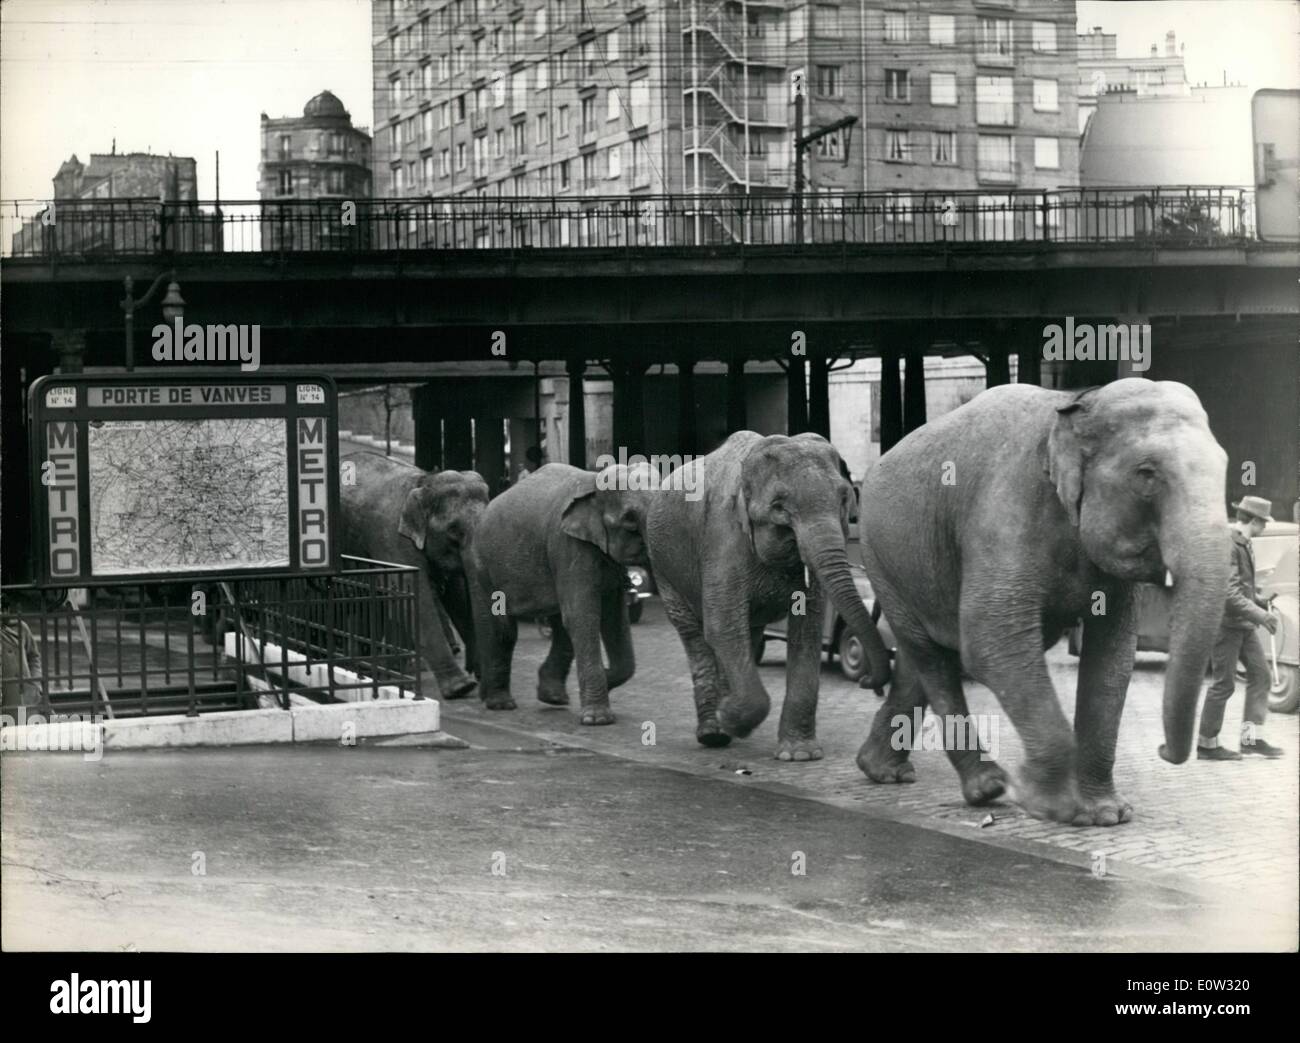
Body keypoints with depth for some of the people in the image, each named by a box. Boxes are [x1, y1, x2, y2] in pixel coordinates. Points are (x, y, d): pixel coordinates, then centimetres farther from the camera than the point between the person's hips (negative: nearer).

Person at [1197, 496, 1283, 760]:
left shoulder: (1244, 545, 13)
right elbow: (1229, 593, -25)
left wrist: (1262, 604, 10)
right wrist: (1260, 615, -24)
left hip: (1243, 625, 10)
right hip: (1226, 623, -10)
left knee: (1260, 673, 5)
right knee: (1223, 684, -3)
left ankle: (1251, 738, 7)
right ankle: (1207, 744, 7)